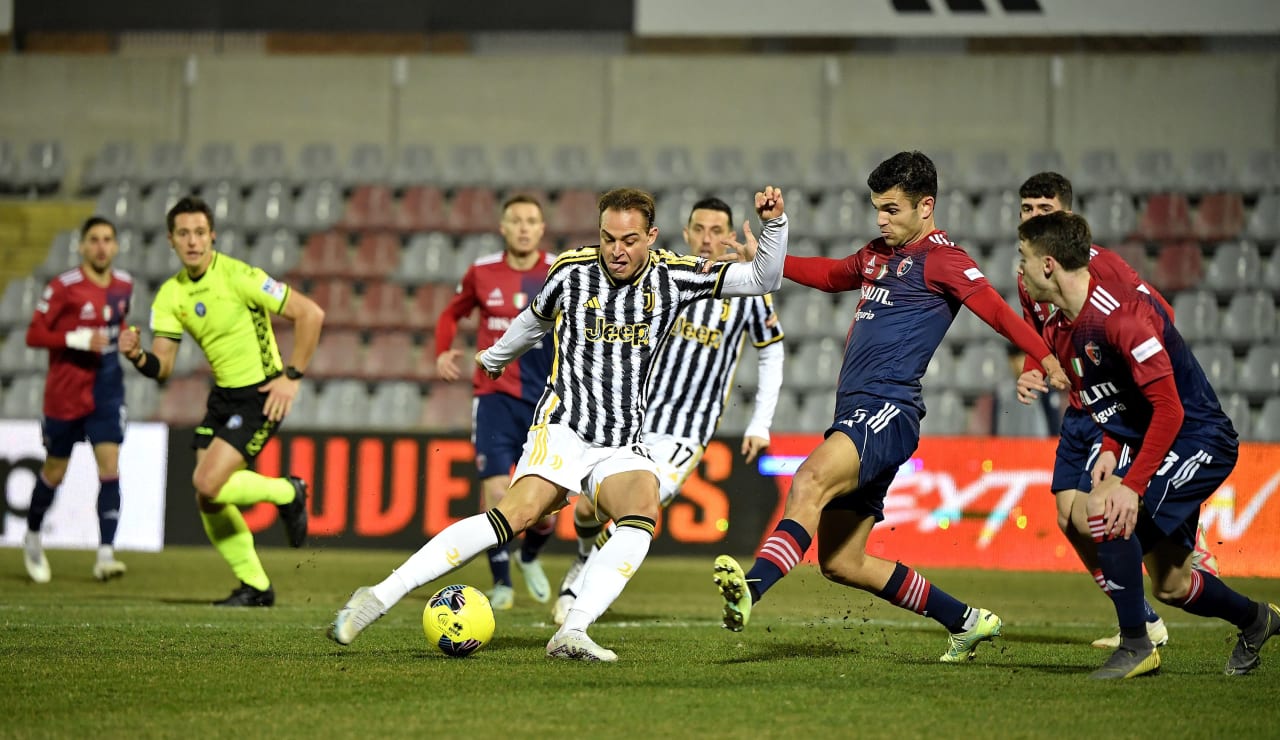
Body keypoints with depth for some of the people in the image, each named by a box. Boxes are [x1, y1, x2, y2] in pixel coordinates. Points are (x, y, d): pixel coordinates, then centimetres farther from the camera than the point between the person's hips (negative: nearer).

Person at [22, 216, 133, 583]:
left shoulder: (124, 285, 4)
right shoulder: (63, 287, -13)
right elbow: (34, 335, -12)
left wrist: (120, 339, 2)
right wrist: (79, 339, -23)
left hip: (107, 388, 3)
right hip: (65, 391, -3)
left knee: (110, 466, -11)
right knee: (54, 472, 9)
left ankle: (106, 554, -15)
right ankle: (33, 537, 34)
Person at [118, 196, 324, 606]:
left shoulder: (238, 277, -18)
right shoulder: (170, 295, 1)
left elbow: (310, 313, -16)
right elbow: (162, 367, 0)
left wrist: (293, 376, -16)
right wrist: (137, 356, -23)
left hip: (261, 396, -7)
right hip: (222, 396, 7)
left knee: (208, 483, -20)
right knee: (208, 502, 3)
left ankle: (288, 493, 6)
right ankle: (255, 586, 18)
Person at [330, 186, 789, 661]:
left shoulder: (672, 276, 3)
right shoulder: (573, 271, 1)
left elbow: (763, 280, 4)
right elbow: (535, 319, 23)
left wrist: (773, 224, -12)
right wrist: (495, 357, 39)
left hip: (623, 446, 3)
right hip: (562, 429, -3)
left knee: (643, 510, -30)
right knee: (521, 511, -28)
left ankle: (571, 634, -36)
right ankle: (379, 597, -31)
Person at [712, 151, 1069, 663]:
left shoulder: (940, 258, -4)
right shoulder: (879, 254, 22)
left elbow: (995, 309, -17)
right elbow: (832, 275, 42)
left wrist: (1046, 358, -31)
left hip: (887, 412, -10)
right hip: (855, 412, 10)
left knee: (811, 479, -35)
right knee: (841, 563, 9)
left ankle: (751, 590, -55)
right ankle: (966, 622, 21)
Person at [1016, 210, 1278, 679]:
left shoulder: (1121, 312, -26)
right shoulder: (1057, 330, 2)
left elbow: (1168, 408, -29)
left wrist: (1132, 486, -32)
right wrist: (1109, 452, -1)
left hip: (1198, 439, -9)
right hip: (1143, 444, 9)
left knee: (1105, 506, -28)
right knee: (1170, 586, 12)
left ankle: (1136, 646, -17)